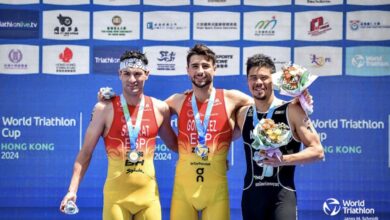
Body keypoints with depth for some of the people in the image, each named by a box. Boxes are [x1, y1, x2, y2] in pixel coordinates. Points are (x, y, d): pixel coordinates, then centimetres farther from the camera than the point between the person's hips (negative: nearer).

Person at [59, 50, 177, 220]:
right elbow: (86, 153, -2)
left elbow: (175, 145, 19)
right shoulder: (104, 109, -4)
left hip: (148, 193, 3)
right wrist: (73, 190, -10)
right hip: (116, 194, -2)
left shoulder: (160, 109, 3)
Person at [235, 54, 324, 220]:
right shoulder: (242, 114, 8)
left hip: (282, 194, -4)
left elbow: (317, 151, -6)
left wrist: (284, 159, -18)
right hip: (251, 194, 4)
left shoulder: (292, 111, -3)